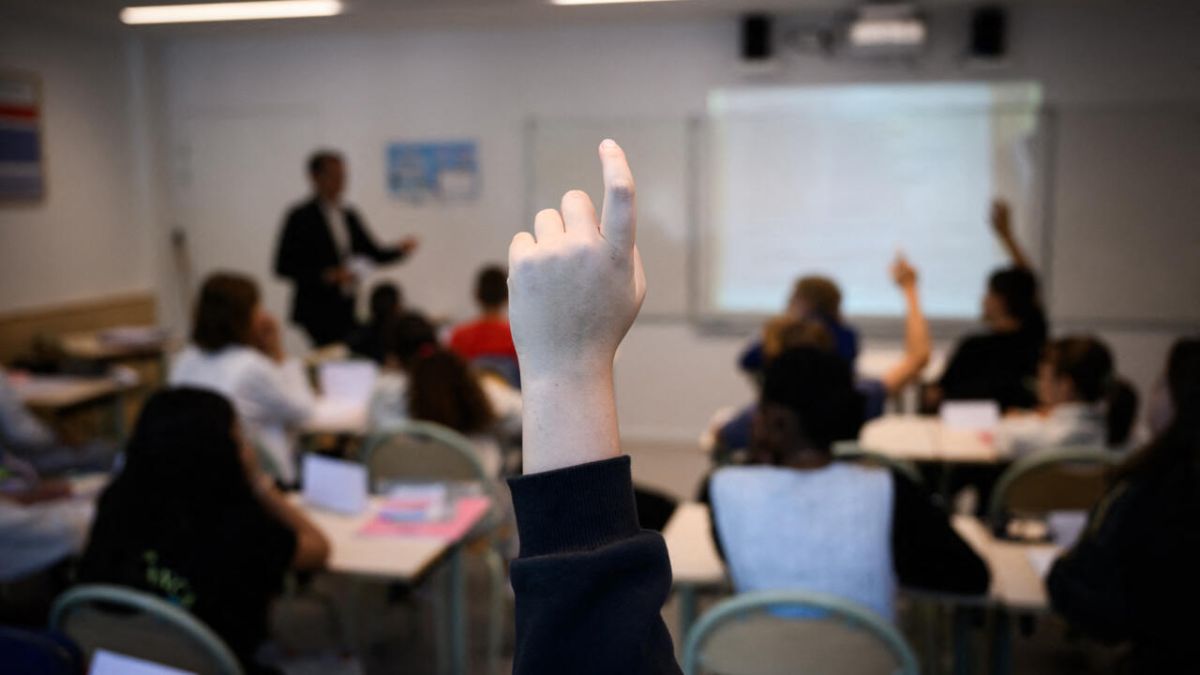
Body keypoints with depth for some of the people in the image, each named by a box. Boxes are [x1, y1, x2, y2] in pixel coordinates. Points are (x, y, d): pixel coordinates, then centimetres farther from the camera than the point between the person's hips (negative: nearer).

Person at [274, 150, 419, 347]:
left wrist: (400, 250, -5)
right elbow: (283, 267, -8)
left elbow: (374, 254, 14)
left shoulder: (349, 215, 12)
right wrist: (327, 276, -18)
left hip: (349, 313, 5)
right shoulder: (301, 218, -5)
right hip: (318, 314, -5)